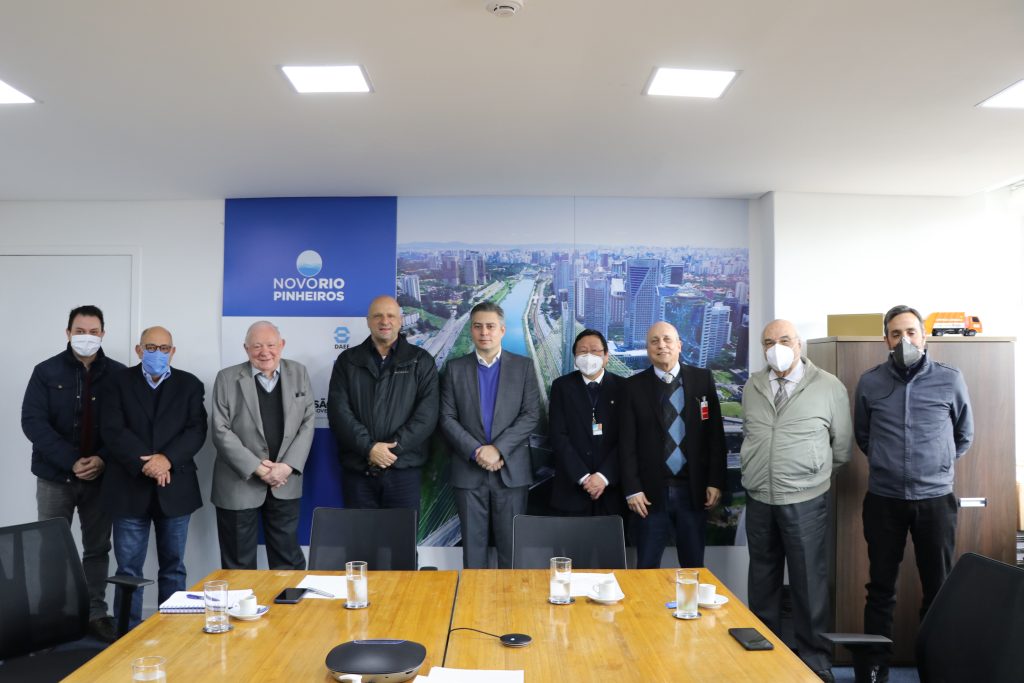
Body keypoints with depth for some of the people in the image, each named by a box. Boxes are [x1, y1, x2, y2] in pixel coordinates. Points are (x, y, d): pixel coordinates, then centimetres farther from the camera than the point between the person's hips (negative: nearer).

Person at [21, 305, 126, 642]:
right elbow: (33, 422, -9)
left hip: (100, 476, 1)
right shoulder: (46, 371, -1)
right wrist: (72, 462, -17)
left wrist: (102, 459, -16)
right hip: (55, 476, 0)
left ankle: (96, 614, 19)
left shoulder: (118, 374, 0)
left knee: (98, 548, 8)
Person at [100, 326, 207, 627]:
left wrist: (167, 459, -19)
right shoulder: (120, 382, 4)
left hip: (174, 487, 1)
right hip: (130, 486, 0)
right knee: (128, 568, 5)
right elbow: (113, 430, -7)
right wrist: (144, 463, -18)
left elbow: (197, 431, -4)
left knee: (173, 566, 10)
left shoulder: (189, 384, 6)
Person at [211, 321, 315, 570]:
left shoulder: (298, 373, 5)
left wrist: (287, 467, -10)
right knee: (239, 564, 9)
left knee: (289, 560, 10)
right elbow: (221, 431, -6)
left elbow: (308, 423, 1)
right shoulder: (227, 378, -2)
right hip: (240, 483, -1)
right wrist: (257, 468, -14)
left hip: (285, 484, 2)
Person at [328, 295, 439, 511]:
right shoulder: (348, 360, 9)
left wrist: (392, 448, -13)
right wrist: (368, 447, -14)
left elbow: (427, 413, -4)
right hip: (357, 470, 1)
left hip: (403, 469, -1)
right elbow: (338, 410, -2)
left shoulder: (421, 361, 5)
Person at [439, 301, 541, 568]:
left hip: (511, 470, -1)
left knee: (511, 545, 3)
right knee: (472, 542, 7)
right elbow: (447, 418, 1)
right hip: (469, 470, 1)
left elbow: (531, 415, -4)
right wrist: (476, 452, -12)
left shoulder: (523, 366, 4)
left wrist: (498, 449, -14)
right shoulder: (456, 368, 7)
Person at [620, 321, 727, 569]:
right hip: (650, 492, -1)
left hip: (693, 490, 1)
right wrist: (632, 489, -6)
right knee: (647, 568, 7)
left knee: (693, 567, 11)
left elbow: (716, 434, 3)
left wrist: (716, 482, -1)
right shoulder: (634, 386, 1)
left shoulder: (703, 379, 3)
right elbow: (627, 442, -1)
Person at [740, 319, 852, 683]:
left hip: (805, 500, -3)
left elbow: (842, 447, 2)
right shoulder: (752, 387, 6)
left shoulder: (829, 387, -6)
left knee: (809, 583, 6)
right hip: (759, 499, 4)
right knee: (762, 581, 15)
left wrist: (812, 471, 9)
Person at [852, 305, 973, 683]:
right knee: (881, 588, 9)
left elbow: (964, 435, 13)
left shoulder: (950, 379, -1)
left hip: (936, 499, 0)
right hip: (883, 500, 0)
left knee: (939, 590, 8)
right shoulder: (869, 382, 0)